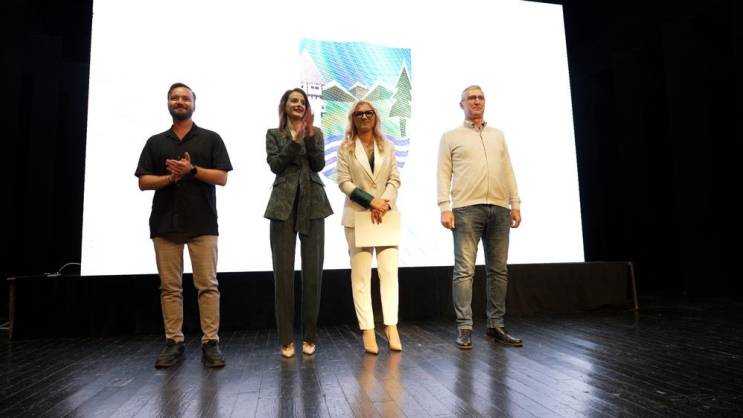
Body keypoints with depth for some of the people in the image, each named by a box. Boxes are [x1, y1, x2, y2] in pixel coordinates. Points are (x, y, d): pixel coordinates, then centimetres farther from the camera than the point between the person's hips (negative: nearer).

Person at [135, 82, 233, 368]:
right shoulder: (155, 142, 16)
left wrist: (192, 170, -13)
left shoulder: (210, 139, 10)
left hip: (203, 223, -2)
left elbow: (222, 177, 1)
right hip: (165, 223, 3)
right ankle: (173, 343, 12)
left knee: (207, 285, -4)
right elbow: (143, 182, 9)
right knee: (170, 286, 4)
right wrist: (170, 177, -9)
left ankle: (210, 343, 1)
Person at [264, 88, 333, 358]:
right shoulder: (273, 134, 12)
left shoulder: (316, 132, 15)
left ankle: (309, 336, 10)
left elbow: (319, 164, 1)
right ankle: (286, 339, 7)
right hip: (284, 205, -1)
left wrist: (309, 137, -11)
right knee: (283, 270, -3)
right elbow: (275, 165, -3)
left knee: (313, 270, -1)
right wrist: (295, 140, -11)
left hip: (312, 204, 1)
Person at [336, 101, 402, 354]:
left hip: (386, 215, 2)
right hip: (357, 216, -2)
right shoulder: (346, 148, 7)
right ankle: (368, 331, 4)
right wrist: (371, 202, -13)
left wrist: (385, 202, -12)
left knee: (389, 271, -4)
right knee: (361, 275, -1)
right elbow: (344, 182, -3)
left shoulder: (387, 147, 14)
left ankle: (391, 327, 2)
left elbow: (395, 179, 7)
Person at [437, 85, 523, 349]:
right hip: (466, 209, -4)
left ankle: (496, 325, 14)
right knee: (464, 270, -7)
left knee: (498, 269, 5)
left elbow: (508, 171, 18)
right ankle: (464, 328, -1)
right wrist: (445, 207, -8)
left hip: (499, 208, 4)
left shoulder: (498, 135, 21)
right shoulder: (451, 137, 10)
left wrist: (515, 204, 9)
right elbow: (444, 174, 2)